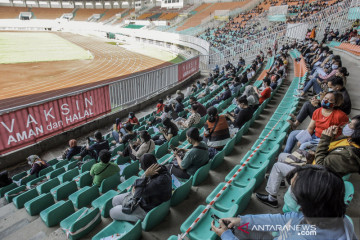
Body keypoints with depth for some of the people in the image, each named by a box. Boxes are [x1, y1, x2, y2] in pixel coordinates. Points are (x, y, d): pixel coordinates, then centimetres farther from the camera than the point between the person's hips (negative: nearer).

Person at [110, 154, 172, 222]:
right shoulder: (161, 170, -10)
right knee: (115, 200, 15)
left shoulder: (161, 180, -39)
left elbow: (139, 194, -33)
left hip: (147, 210, -9)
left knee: (112, 212, 1)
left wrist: (145, 175, -36)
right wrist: (134, 187, -7)